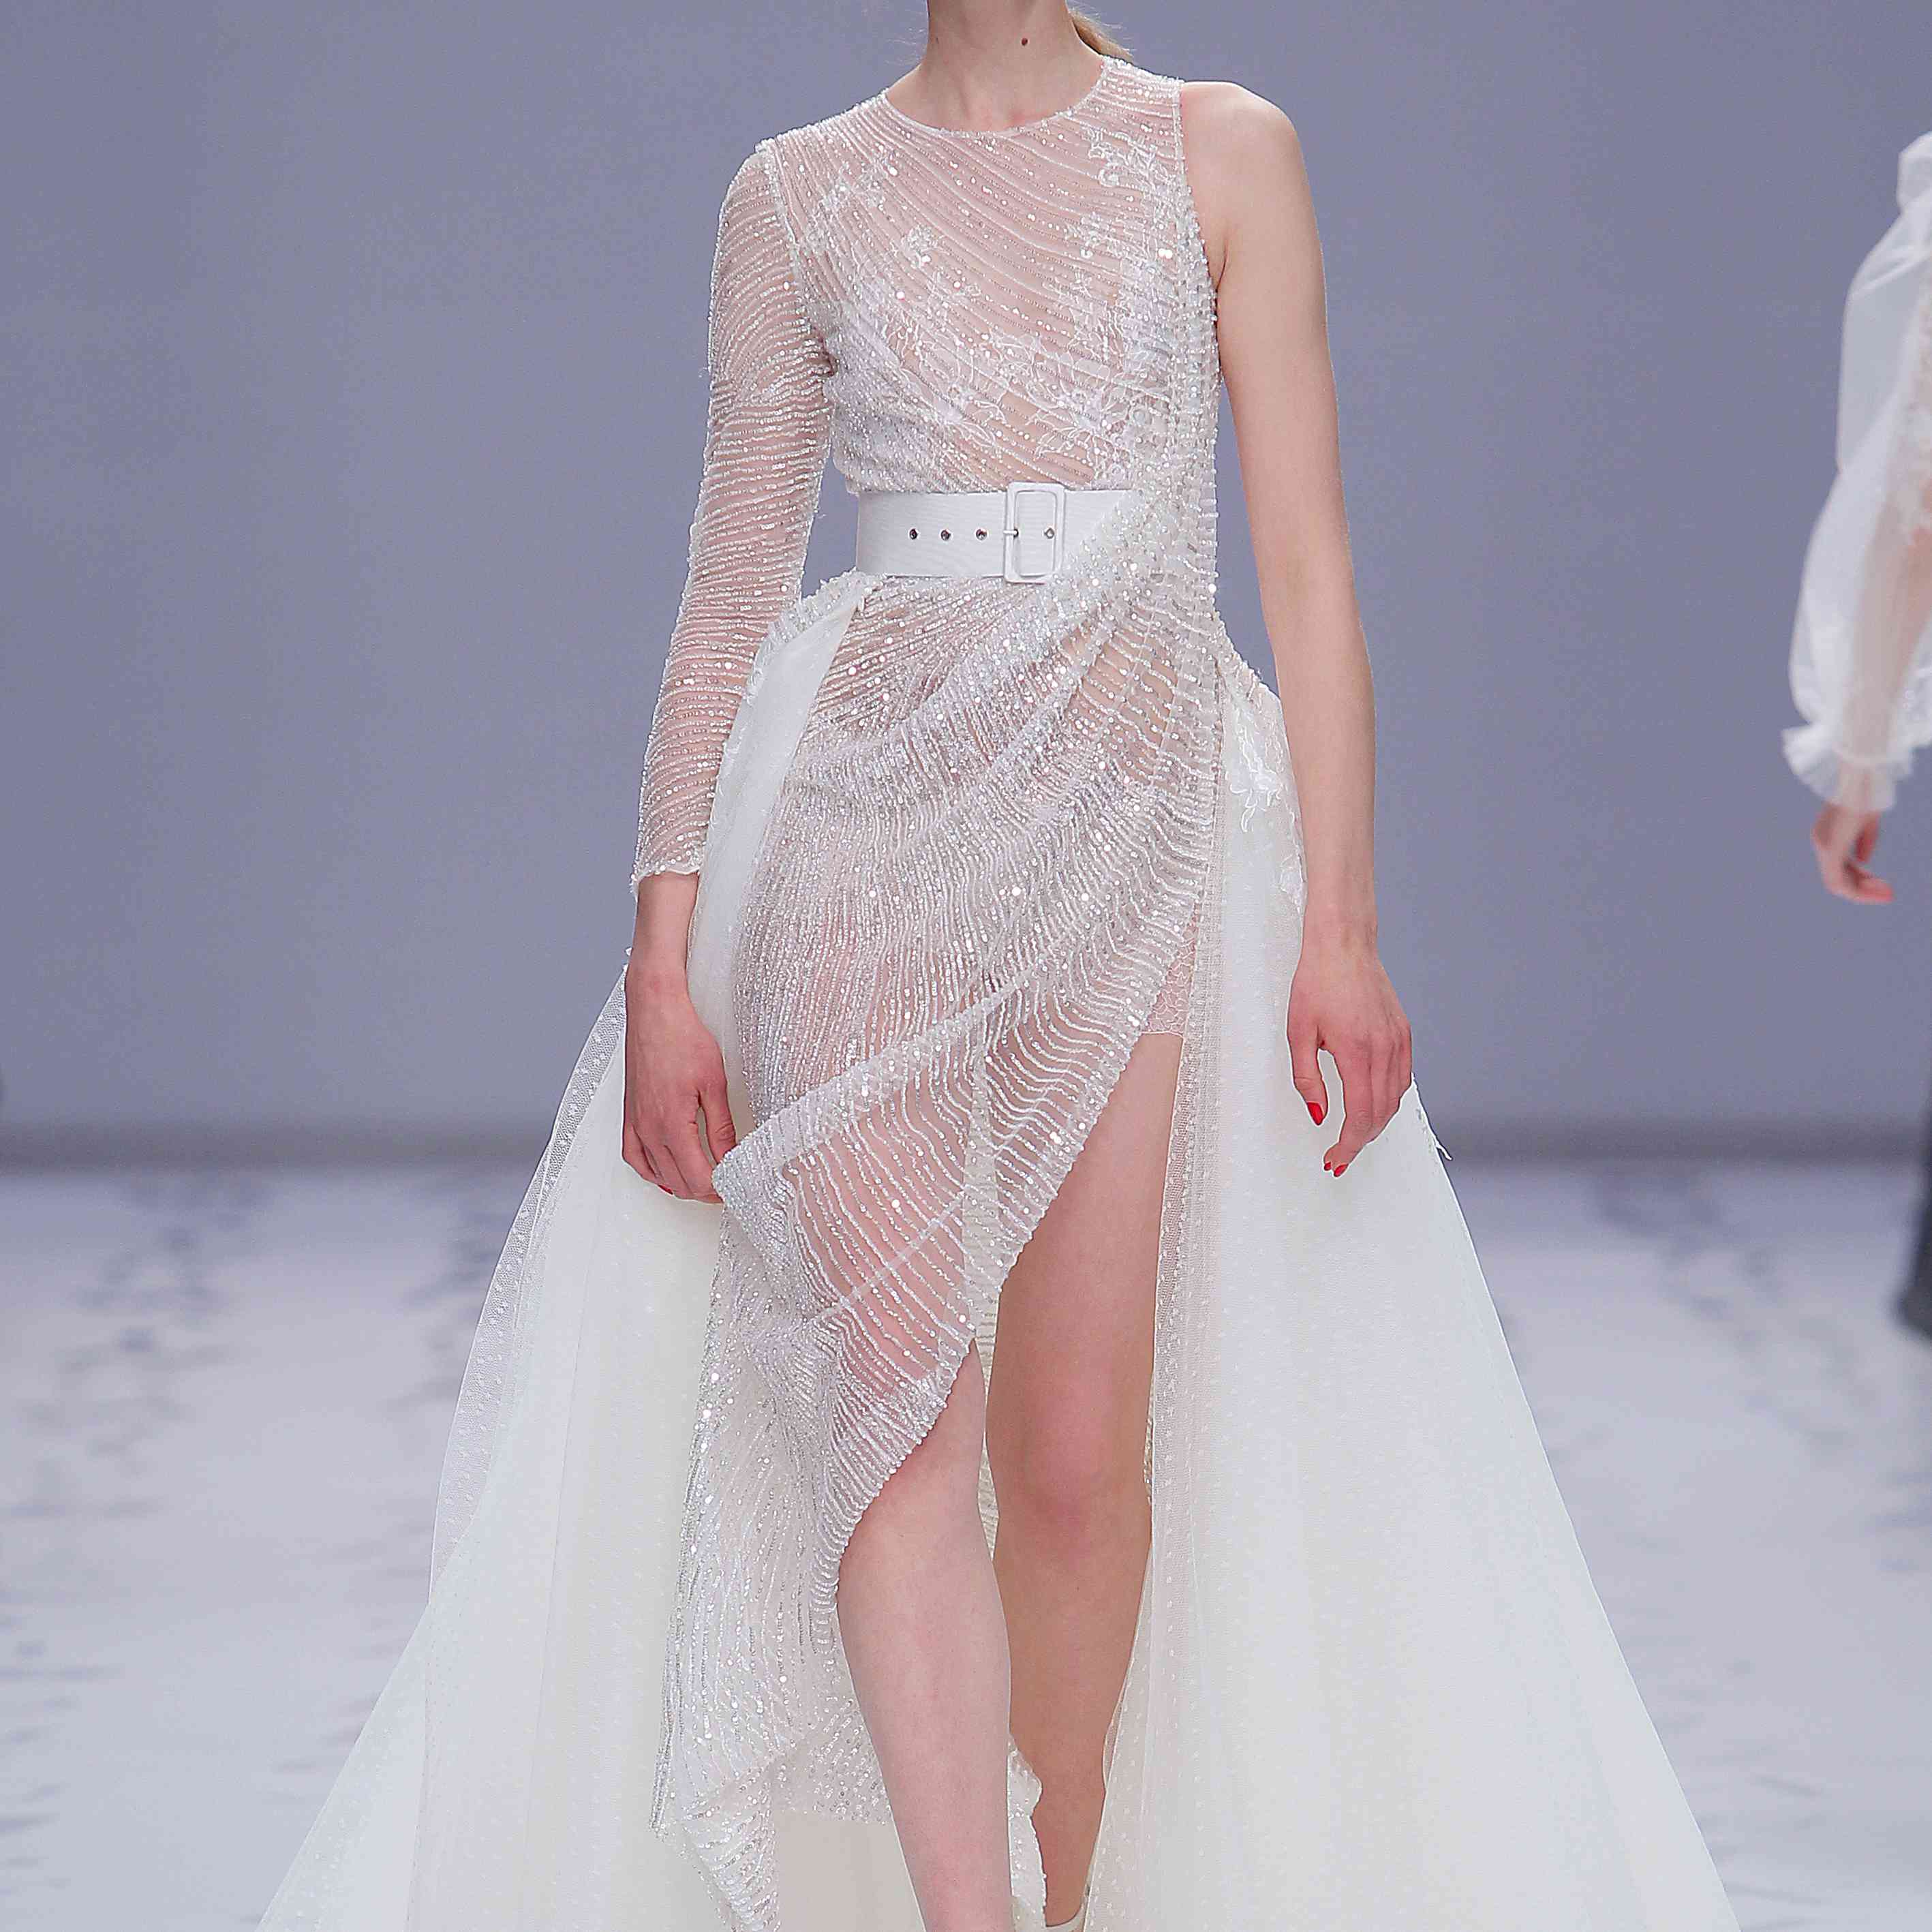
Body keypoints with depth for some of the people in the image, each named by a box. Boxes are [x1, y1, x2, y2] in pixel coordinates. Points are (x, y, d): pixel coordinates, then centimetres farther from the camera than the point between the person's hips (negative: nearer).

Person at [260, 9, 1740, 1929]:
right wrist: (663, 959, 1)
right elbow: (728, 598, 9)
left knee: (1079, 1445, -1)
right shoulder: (799, 195, 9)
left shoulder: (1222, 154, 7)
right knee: (897, 1390, -17)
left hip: (1139, 831, 0)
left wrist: (1339, 925, -7)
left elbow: (1310, 569, 2)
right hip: (866, 817, 0)